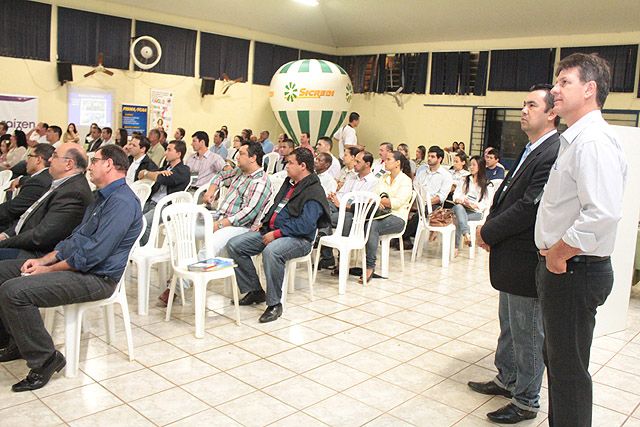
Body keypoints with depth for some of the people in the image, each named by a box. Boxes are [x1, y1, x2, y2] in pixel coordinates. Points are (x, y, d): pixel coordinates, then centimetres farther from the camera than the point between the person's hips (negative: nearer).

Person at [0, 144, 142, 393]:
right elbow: (75, 238, 21)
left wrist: (48, 269, -13)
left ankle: (45, 360, -9)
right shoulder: (103, 197, 18)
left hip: (95, 277, -11)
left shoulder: (122, 202, -18)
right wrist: (43, 260, 7)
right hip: (72, 264, 11)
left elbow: (93, 255, -24)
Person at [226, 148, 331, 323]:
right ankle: (254, 291, 6)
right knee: (234, 245, -4)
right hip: (270, 230, 9)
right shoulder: (290, 183, 18)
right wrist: (263, 223, 13)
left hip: (298, 238, -9)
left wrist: (277, 233, -22)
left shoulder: (314, 192, -12)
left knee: (271, 251, -41)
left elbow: (305, 225, -22)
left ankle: (274, 304, -24)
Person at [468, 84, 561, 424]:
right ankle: (506, 380, 42)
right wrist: (490, 227, 0)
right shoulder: (530, 151, 12)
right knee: (509, 326, 24)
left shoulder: (554, 154, -20)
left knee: (527, 333, 6)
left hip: (526, 260, -10)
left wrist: (488, 232, -15)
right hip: (510, 257, 10)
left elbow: (529, 207, -25)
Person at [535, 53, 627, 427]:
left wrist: (560, 253, -19)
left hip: (575, 270, -10)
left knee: (568, 368, 3)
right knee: (558, 361, 21)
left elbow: (603, 213, -30)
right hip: (560, 267, 10)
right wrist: (554, 254, 11)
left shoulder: (594, 140, -19)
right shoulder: (575, 139, 14)